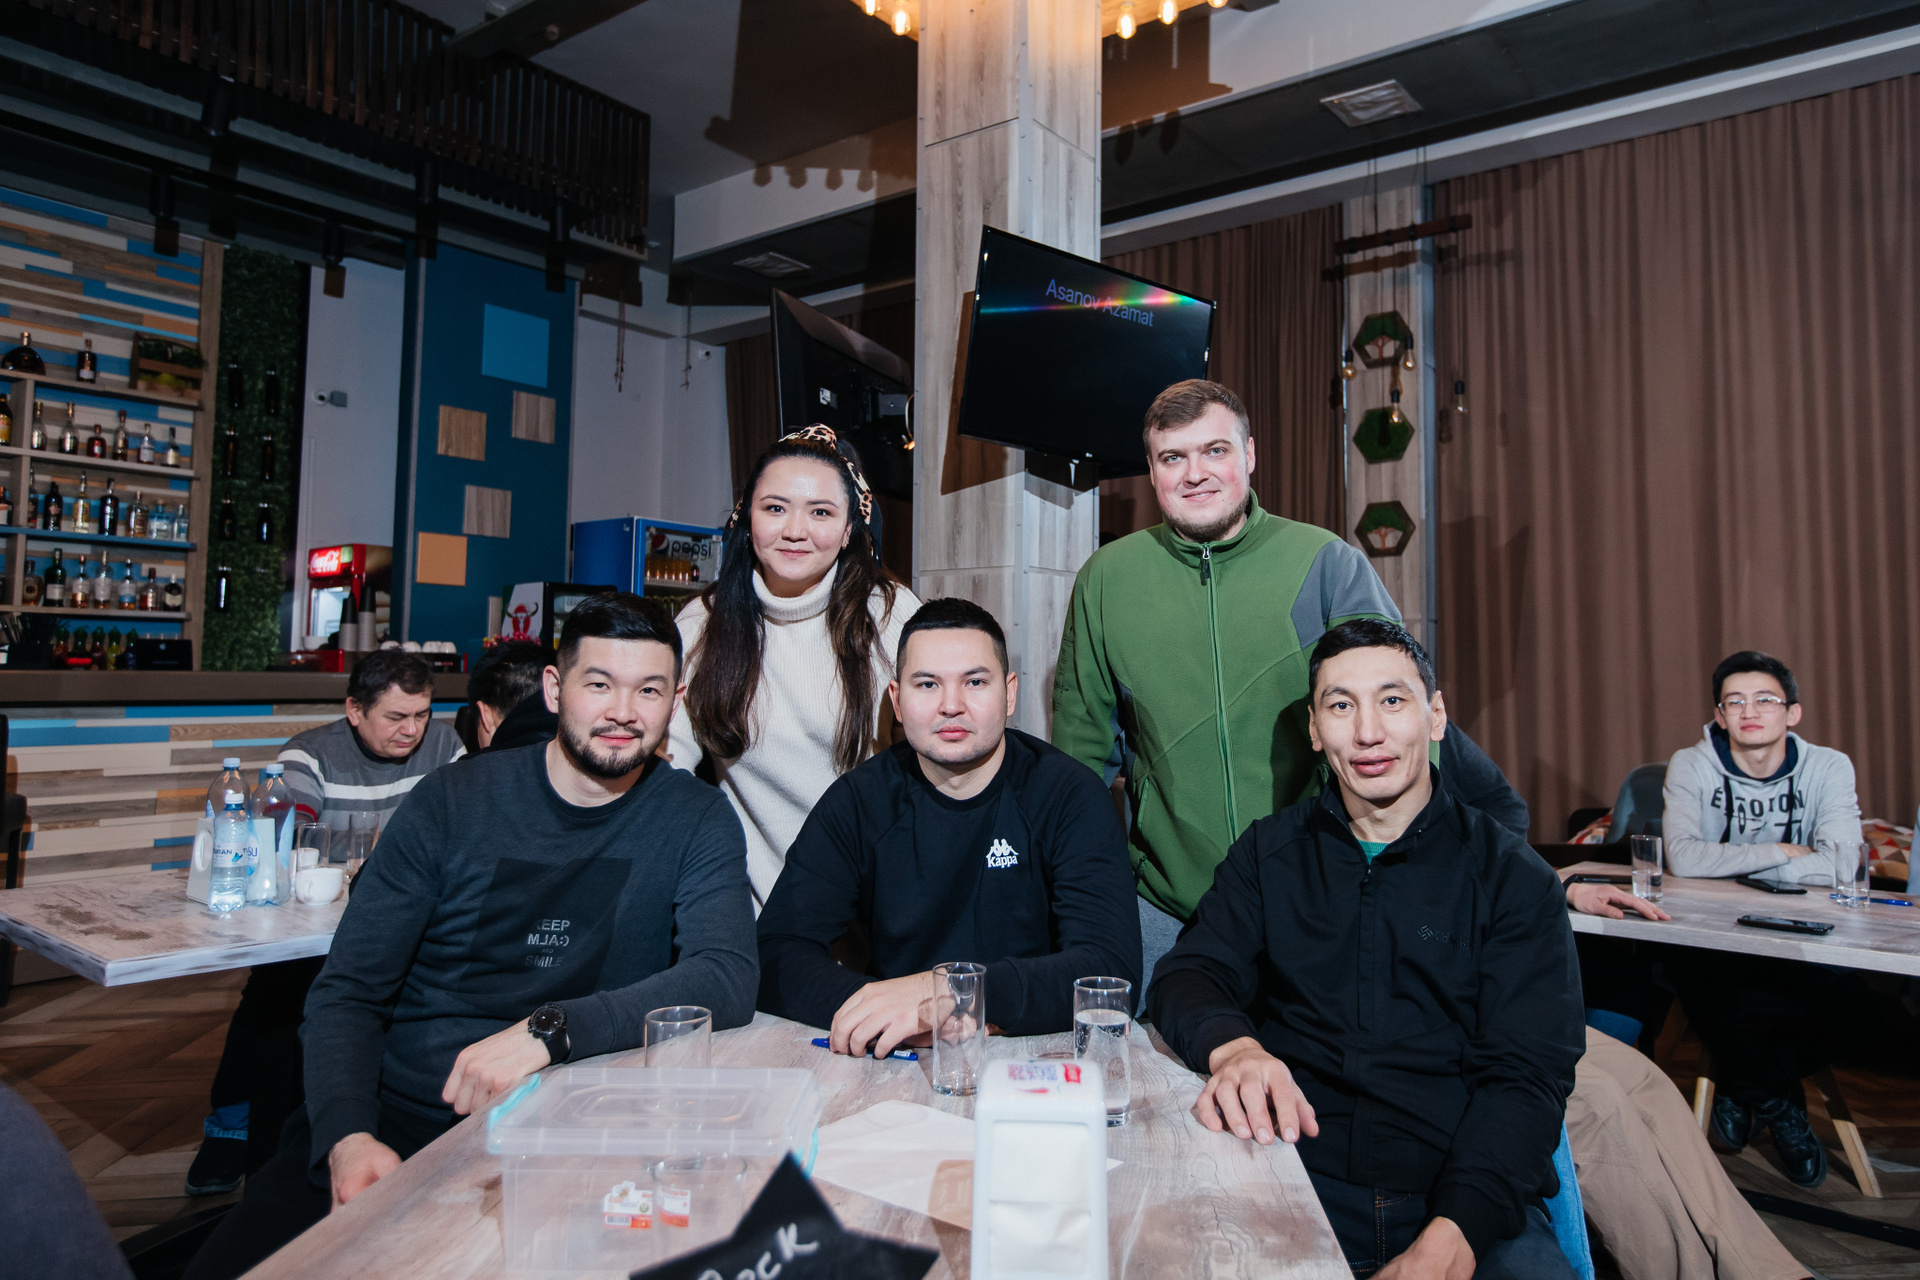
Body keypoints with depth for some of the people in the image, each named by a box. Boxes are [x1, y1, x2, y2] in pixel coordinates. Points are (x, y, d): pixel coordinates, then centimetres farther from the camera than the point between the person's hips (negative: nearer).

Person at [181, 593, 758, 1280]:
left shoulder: (696, 822, -2)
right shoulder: (450, 804, 1)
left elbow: (730, 978, -16)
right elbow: (349, 991, 2)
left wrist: (550, 1029, -27)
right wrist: (347, 1134, -16)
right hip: (389, 1120, 2)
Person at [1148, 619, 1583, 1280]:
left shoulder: (1512, 877, 4)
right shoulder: (1269, 853, 10)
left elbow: (1525, 1076, -4)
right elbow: (1188, 975, 2)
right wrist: (1231, 1046, -23)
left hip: (1468, 1204, 0)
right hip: (1293, 1188, 0)